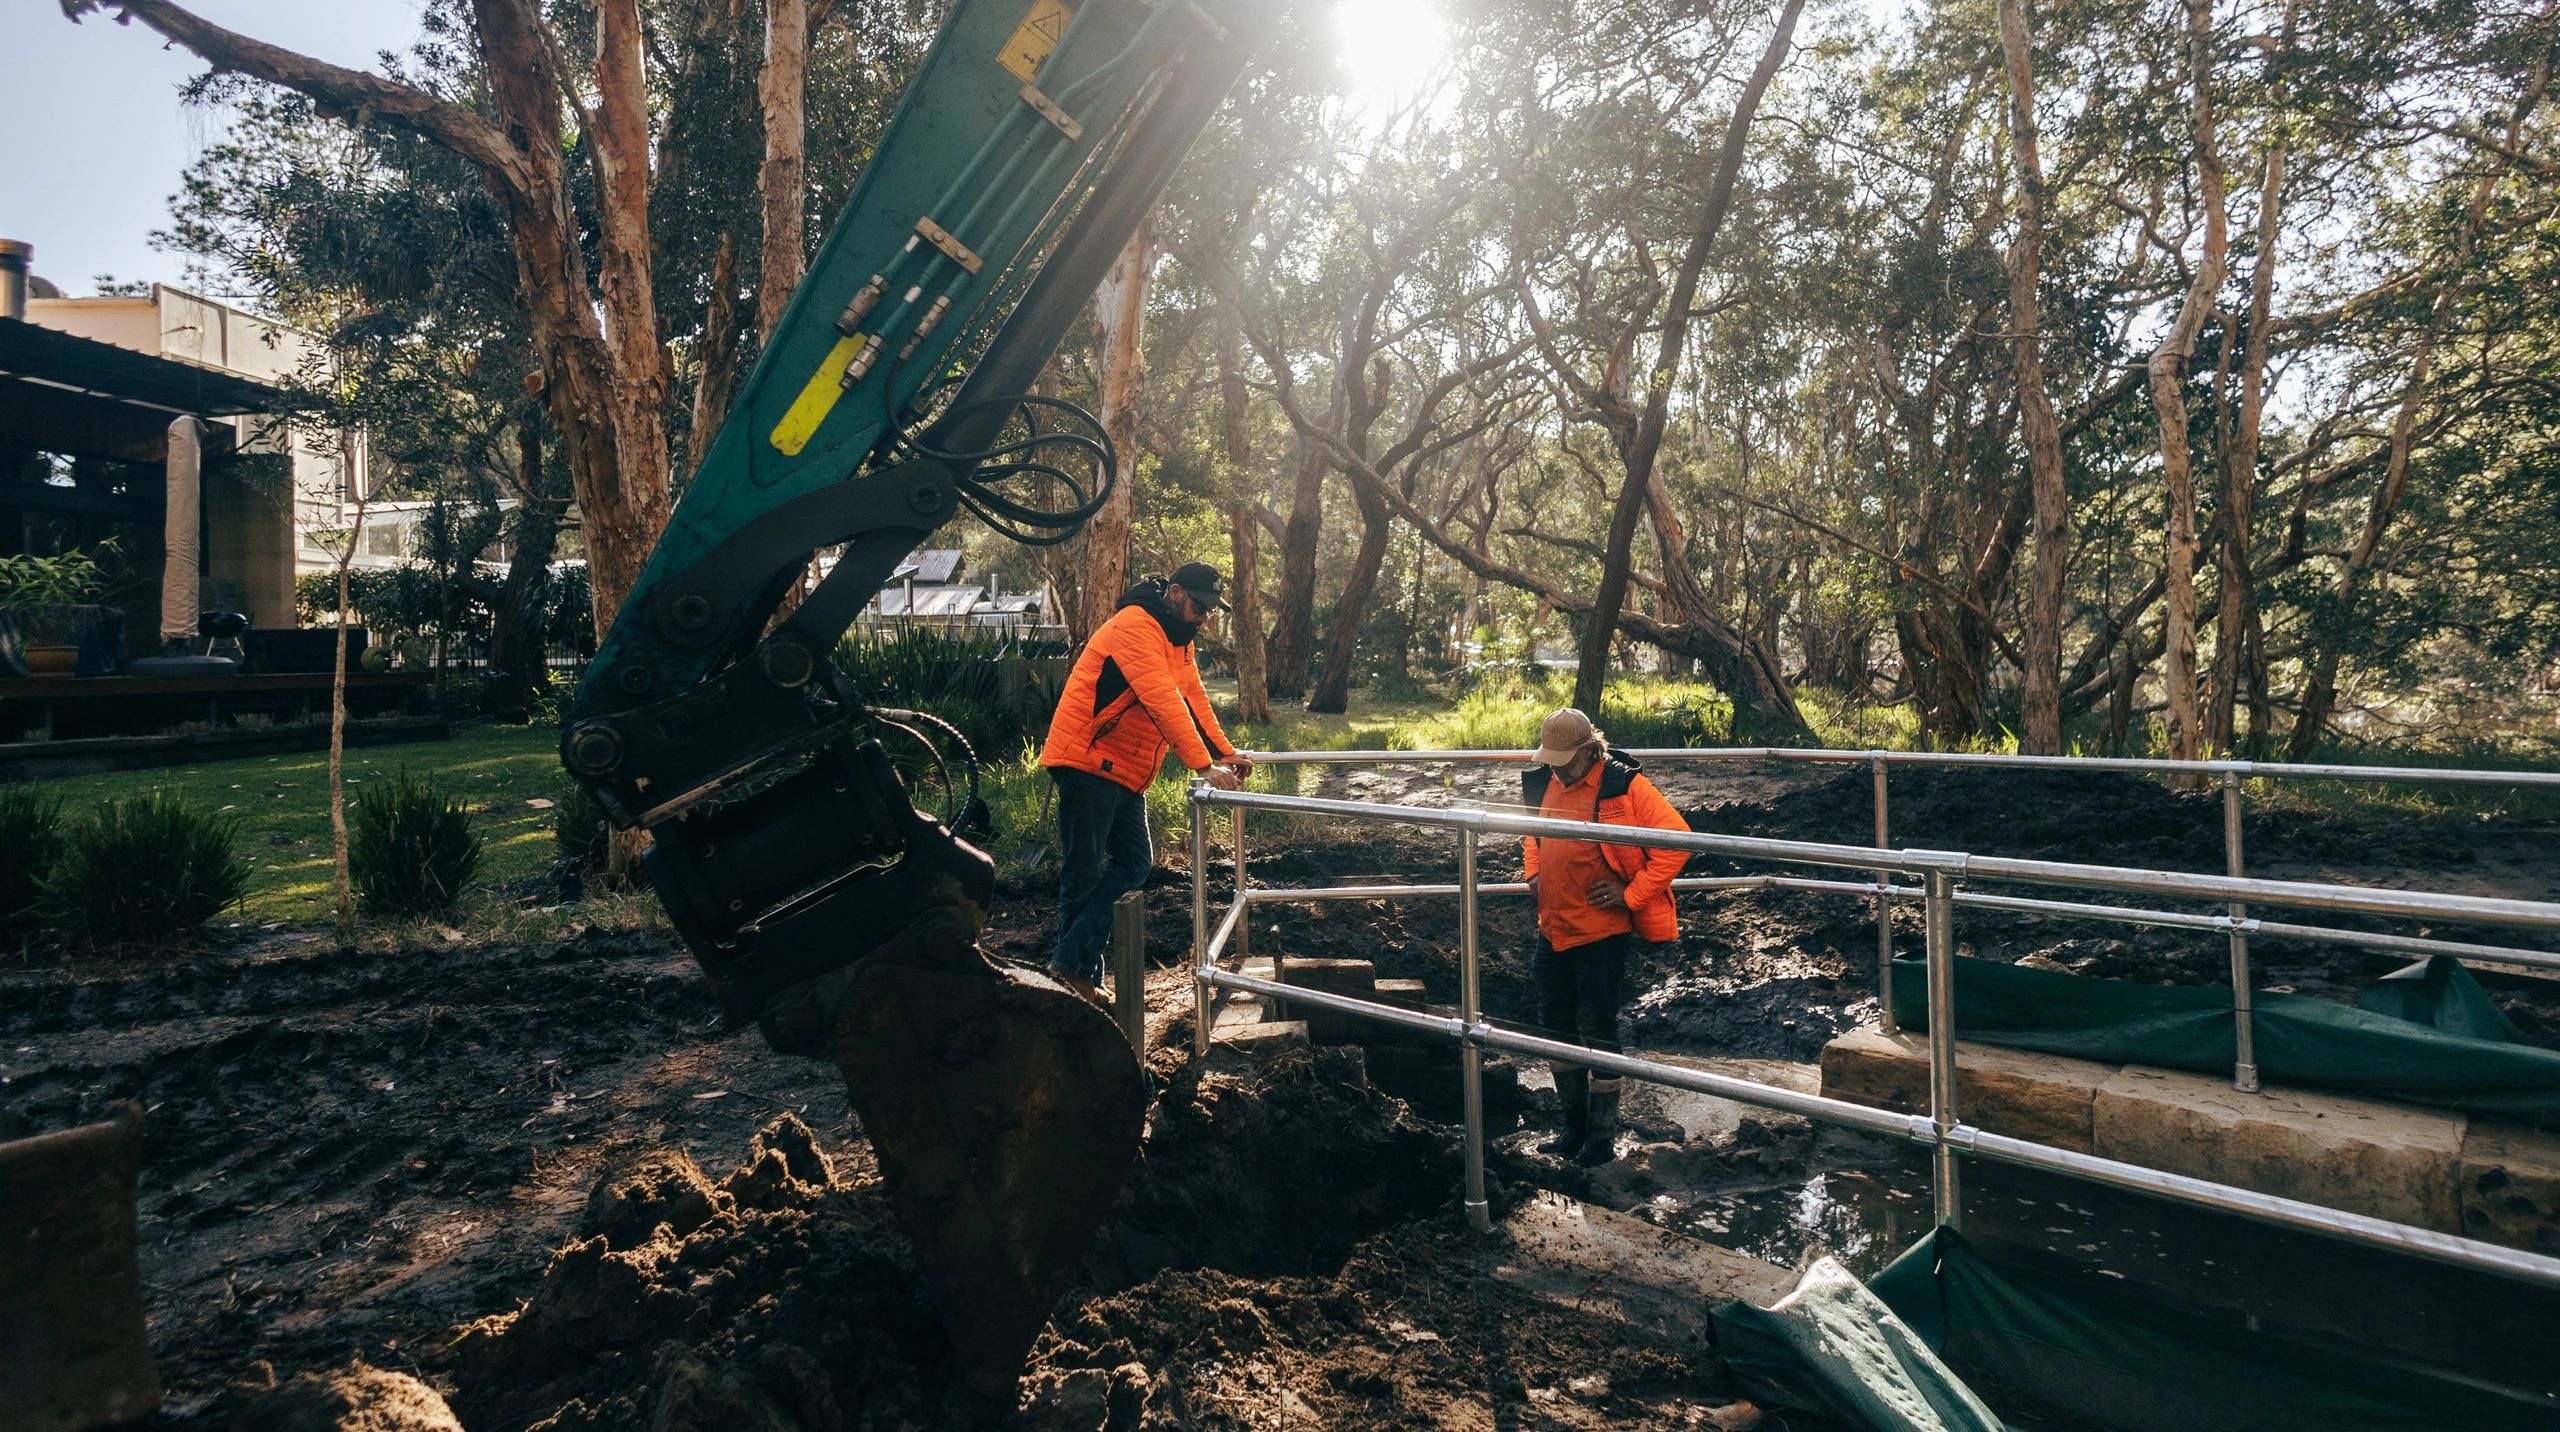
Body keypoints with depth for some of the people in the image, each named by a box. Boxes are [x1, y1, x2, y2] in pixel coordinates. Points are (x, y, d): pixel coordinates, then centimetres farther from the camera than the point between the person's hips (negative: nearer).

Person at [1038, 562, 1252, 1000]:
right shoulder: (1136, 627, -18)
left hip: (1125, 772, 10)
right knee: (1084, 872, -4)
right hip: (1087, 764, -10)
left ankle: (1074, 965, 8)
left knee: (1134, 864, 5)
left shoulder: (1178, 640, 15)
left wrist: (1226, 753, 2)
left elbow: (1194, 699, 13)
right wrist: (1204, 766, -30)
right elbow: (1164, 703, -26)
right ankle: (1074, 969, 7)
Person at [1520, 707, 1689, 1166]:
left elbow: (1677, 840, -16)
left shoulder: (1624, 786, -14)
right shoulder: (1544, 783, 5)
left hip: (1602, 931, -7)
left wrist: (1630, 894, -17)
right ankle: (1575, 1125, 29)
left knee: (1597, 1032, 0)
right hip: (1552, 929, 7)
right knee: (1556, 1028, 14)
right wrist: (1533, 872, 9)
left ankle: (1601, 1136, 15)